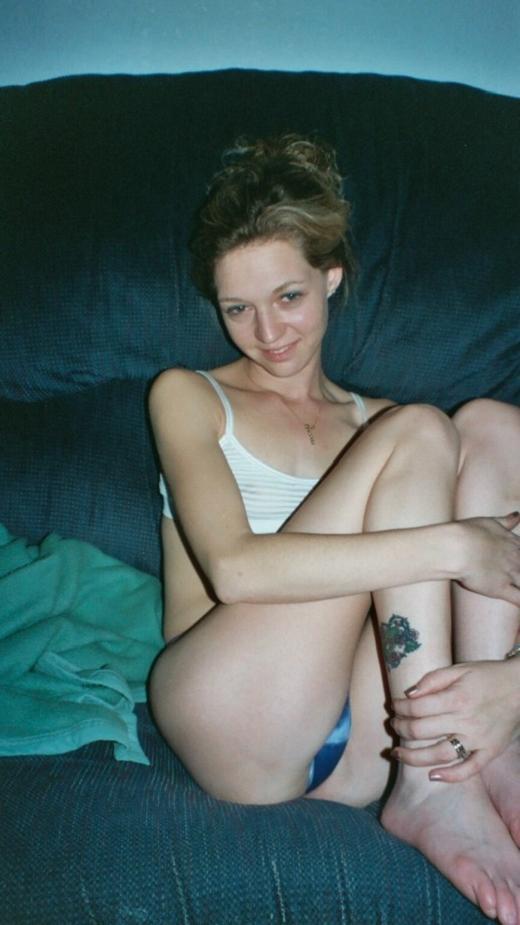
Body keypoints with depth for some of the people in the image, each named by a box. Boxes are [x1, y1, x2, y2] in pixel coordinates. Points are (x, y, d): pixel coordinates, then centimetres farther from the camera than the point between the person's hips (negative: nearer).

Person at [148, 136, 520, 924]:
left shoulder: (376, 423, 19)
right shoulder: (188, 396, 9)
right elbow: (234, 568, -11)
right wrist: (449, 544, -17)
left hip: (361, 749, 4)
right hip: (232, 714, -3)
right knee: (419, 431, -14)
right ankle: (442, 787, -19)